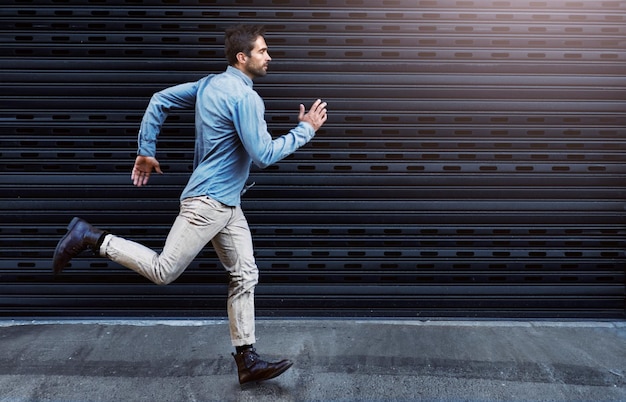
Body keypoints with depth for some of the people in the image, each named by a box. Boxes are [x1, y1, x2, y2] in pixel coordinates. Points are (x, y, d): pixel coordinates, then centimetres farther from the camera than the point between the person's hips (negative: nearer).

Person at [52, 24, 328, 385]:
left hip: (227, 204, 10)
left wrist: (146, 151, 17)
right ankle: (91, 238, 9)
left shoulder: (210, 83, 12)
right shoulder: (245, 97, -16)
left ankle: (247, 359, 15)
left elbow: (160, 101, 14)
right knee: (163, 271, -3)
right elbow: (263, 155, -20)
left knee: (245, 276, 9)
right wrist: (305, 130, -8)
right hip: (208, 201, -10)